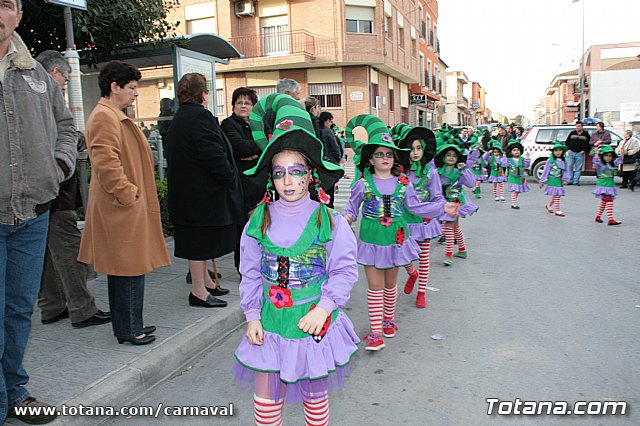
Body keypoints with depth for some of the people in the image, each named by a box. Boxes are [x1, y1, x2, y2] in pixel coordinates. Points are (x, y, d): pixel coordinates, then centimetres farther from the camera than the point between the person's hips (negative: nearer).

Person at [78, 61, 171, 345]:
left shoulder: (114, 116, 21)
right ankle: (128, 330, 9)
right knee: (129, 269, -3)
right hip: (121, 208, -11)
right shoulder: (104, 117, -14)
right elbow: (106, 163, -24)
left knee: (126, 269, 16)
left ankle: (129, 324, 26)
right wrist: (127, 194, -18)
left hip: (127, 207, 11)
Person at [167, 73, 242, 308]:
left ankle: (205, 281, 30)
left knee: (198, 239, 17)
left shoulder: (179, 117, 16)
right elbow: (214, 155, -23)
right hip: (202, 191, -10)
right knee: (200, 239, -2)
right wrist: (231, 180, -12)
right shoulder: (200, 116, -16)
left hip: (185, 190, 10)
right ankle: (199, 291, 7)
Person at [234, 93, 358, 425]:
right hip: (270, 323, 2)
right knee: (265, 395, 11)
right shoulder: (259, 220, -3)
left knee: (315, 395, 18)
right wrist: (252, 315, 2)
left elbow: (345, 270, -8)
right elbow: (251, 273, 4)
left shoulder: (329, 221, -10)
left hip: (316, 323, -1)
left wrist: (324, 307, -17)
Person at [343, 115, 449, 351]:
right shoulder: (363, 183, -4)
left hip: (395, 238, 2)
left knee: (390, 284, 15)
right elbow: (352, 205, 6)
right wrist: (348, 216, -14)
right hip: (372, 239, -2)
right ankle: (376, 332, 5)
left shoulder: (403, 183, 2)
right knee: (375, 286, -1)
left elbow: (415, 206, 9)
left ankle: (389, 320, 36)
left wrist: (442, 208, 8)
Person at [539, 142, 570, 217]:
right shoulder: (550, 161, -8)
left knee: (555, 195, 14)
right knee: (556, 195, -8)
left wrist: (565, 180, -3)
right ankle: (557, 210, -2)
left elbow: (566, 171, 10)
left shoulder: (563, 161, 9)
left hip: (559, 180, 6)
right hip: (553, 180, -6)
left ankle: (549, 205, 37)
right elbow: (545, 171, -6)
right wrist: (542, 182, -6)